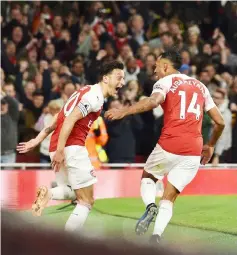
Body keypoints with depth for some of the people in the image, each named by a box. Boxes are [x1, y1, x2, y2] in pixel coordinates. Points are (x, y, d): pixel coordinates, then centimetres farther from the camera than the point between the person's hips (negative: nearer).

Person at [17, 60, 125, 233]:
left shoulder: (87, 92, 20)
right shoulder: (95, 96, -9)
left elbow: (59, 118, 21)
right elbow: (70, 120, -20)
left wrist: (38, 140, 21)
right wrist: (60, 151, -22)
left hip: (60, 148, 9)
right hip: (71, 147, -9)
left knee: (76, 191, 26)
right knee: (87, 201, -1)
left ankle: (48, 194, -2)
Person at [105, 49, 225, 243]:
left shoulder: (165, 81, 4)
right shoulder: (201, 86, 20)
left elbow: (153, 101, -20)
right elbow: (220, 122, 18)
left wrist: (123, 112, -21)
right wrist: (211, 146, 32)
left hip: (169, 146, -4)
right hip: (193, 151, 4)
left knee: (148, 177, 23)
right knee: (169, 198, 11)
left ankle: (150, 206, -6)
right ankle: (156, 236, -9)